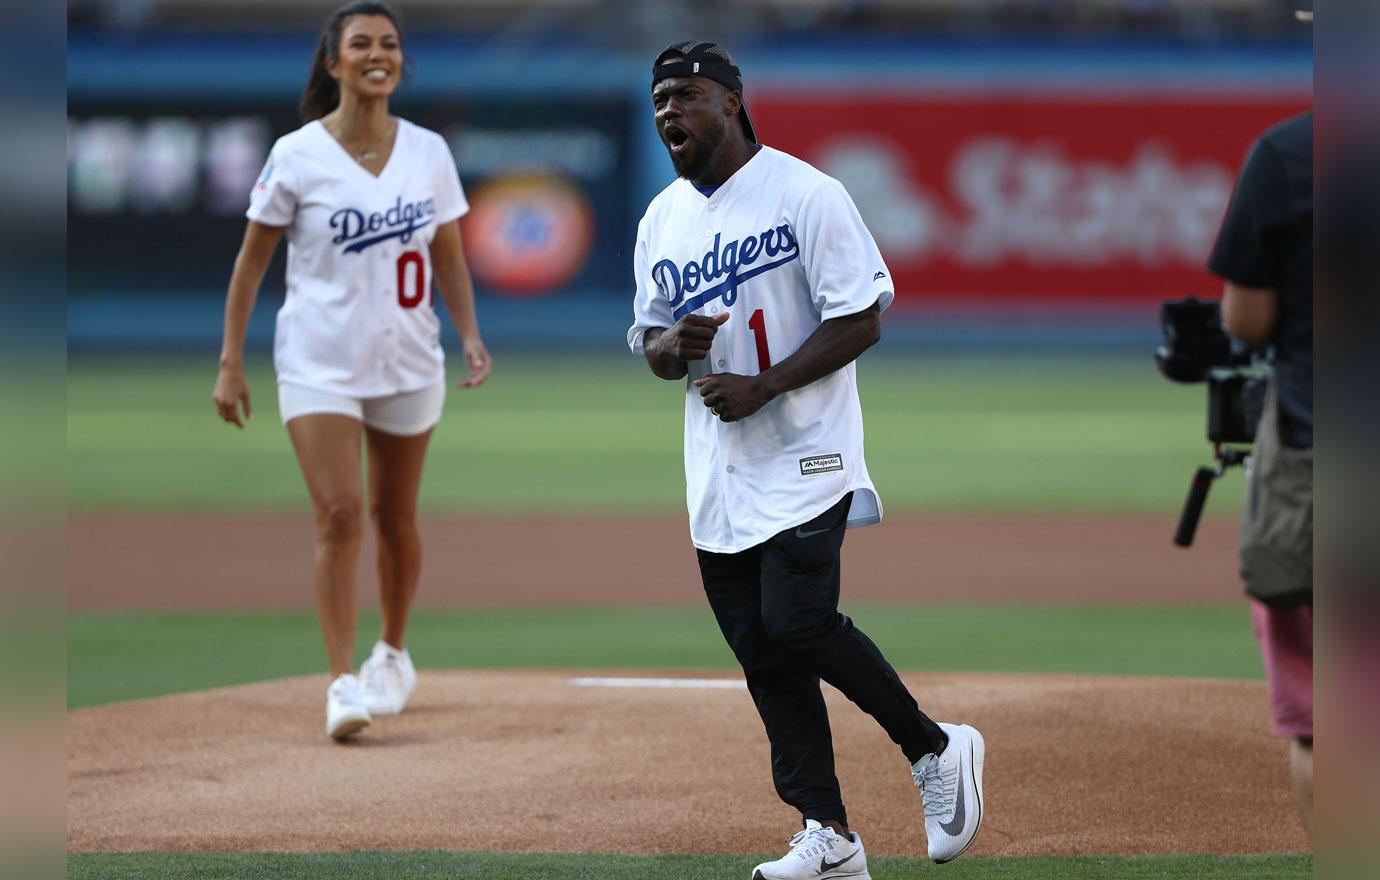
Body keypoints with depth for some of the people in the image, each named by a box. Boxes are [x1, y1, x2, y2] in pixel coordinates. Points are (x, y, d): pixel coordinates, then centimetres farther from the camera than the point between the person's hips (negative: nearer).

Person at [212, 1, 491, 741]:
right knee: (340, 513, -15)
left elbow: (448, 256, 11)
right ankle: (342, 681, -14)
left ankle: (392, 653, 34)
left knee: (395, 515, 12)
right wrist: (230, 362, -5)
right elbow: (250, 262, -2)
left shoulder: (429, 152, 2)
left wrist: (469, 334, -3)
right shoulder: (295, 157, -7)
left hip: (409, 362, 3)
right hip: (319, 365, -3)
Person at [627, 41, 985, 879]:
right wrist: (675, 345, -7)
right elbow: (651, 345, 18)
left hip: (804, 455, -7)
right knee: (764, 652, 3)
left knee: (798, 626, -19)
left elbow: (863, 319, -11)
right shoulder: (662, 221, 13)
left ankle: (935, 750, 3)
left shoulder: (804, 194, -8)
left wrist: (763, 384, -19)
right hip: (717, 471, 7)